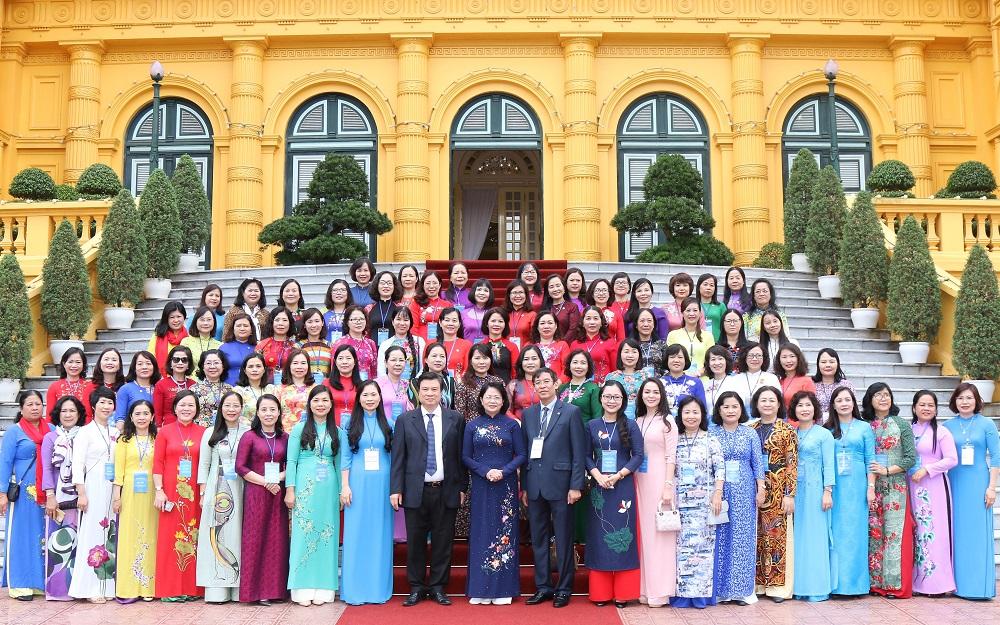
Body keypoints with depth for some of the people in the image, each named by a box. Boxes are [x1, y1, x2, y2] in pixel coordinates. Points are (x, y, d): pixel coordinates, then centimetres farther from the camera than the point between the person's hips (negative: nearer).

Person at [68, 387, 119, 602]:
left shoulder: (117, 433, 14)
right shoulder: (85, 432, -1)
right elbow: (78, 464, -6)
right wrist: (81, 494, -13)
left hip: (114, 490, 5)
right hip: (93, 488, -5)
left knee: (111, 534, 5)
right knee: (92, 533, -5)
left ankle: (108, 586, 11)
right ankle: (91, 588, 0)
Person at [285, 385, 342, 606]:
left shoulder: (337, 431, 10)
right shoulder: (300, 428, 3)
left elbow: (339, 463, 11)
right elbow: (291, 461, 0)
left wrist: (341, 491, 7)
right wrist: (290, 490, -7)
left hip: (329, 490, 3)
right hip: (304, 488, -2)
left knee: (326, 536, 3)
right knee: (303, 535, -1)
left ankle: (322, 588, 10)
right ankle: (303, 589, 4)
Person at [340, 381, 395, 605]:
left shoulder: (389, 423, 8)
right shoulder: (349, 423, 5)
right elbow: (345, 457, 2)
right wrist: (345, 486, -5)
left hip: (382, 484, 1)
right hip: (357, 483, -1)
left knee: (380, 534, 5)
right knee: (356, 534, 1)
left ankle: (379, 588, 13)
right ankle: (355, 590, 8)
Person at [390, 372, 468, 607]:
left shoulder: (455, 419, 5)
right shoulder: (405, 420, 4)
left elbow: (461, 455, 6)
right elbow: (398, 457, 2)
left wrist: (462, 487, 2)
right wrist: (396, 489, -3)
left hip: (446, 491, 0)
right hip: (416, 491, 0)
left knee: (443, 541, 6)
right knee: (415, 542, 5)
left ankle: (438, 587, 18)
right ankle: (416, 588, 17)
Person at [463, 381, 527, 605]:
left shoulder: (511, 425, 2)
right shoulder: (472, 426, 4)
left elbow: (521, 455, 0)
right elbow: (466, 457, 3)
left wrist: (503, 471, -14)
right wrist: (485, 471, -13)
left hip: (506, 487, 0)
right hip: (481, 487, 0)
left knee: (505, 533, 3)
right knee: (481, 534, 2)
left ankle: (503, 588, 9)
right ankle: (480, 588, 8)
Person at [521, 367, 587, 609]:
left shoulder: (571, 412, -1)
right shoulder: (528, 414, 11)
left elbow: (579, 452, -4)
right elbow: (524, 452, 12)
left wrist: (576, 486, -9)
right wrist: (523, 486, 8)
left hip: (560, 484, -4)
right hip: (534, 486, 4)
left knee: (563, 539, 3)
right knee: (538, 539, 10)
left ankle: (563, 589, 13)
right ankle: (543, 587, 19)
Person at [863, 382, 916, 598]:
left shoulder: (901, 425, 2)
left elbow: (910, 458, -2)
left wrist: (887, 470, -11)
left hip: (895, 486, -2)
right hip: (871, 487, 3)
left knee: (894, 532, -5)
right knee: (873, 534, 3)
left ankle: (895, 584, 0)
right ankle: (875, 582, 9)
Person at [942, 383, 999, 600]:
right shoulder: (948, 426, 7)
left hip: (978, 483, -2)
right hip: (955, 483, 2)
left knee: (978, 533, -2)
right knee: (957, 533, 4)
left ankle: (979, 586, 5)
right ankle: (958, 584, 12)